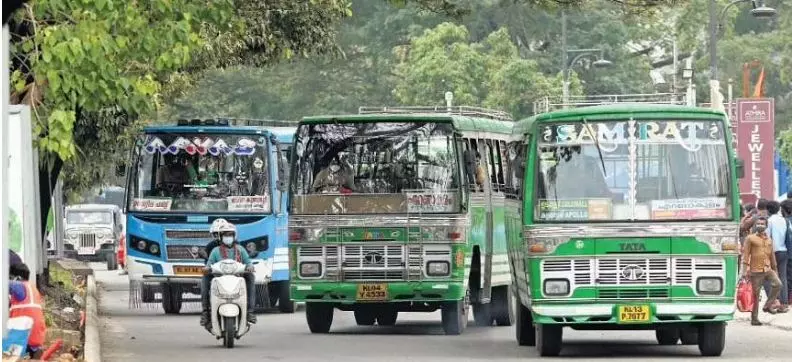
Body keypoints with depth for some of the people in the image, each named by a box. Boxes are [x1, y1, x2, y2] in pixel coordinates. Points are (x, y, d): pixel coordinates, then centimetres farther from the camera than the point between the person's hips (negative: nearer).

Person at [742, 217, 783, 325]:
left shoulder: (769, 240, 14)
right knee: (755, 294, -1)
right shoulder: (750, 238, -1)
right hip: (756, 270, -4)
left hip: (768, 269, 4)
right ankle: (754, 319, 7)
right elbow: (746, 254, -4)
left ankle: (768, 306, -2)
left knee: (777, 284, -17)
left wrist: (775, 269, 20)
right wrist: (745, 269, -12)